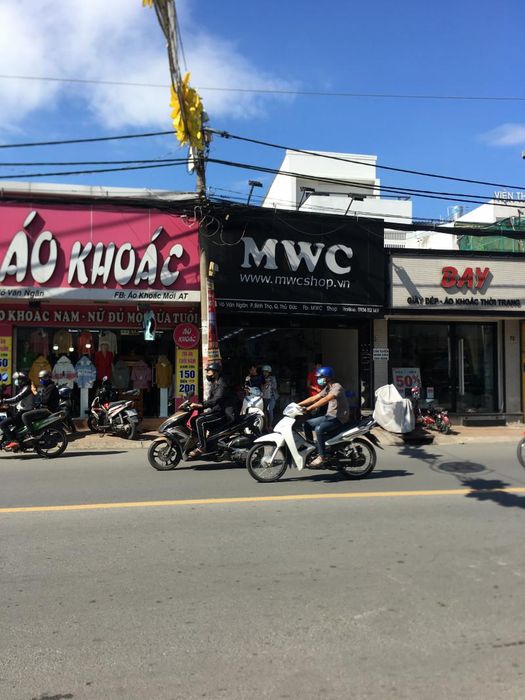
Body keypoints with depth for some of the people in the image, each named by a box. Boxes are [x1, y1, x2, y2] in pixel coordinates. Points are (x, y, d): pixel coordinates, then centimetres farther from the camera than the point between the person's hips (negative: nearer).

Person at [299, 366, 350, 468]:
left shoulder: (337, 387, -16)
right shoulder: (327, 388, 13)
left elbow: (325, 400, -30)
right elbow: (314, 398, 12)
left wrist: (310, 408, -36)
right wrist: (298, 404, 4)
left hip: (339, 418, -10)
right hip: (330, 416, 10)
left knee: (319, 429, -31)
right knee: (307, 424, 5)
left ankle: (322, 456, -23)